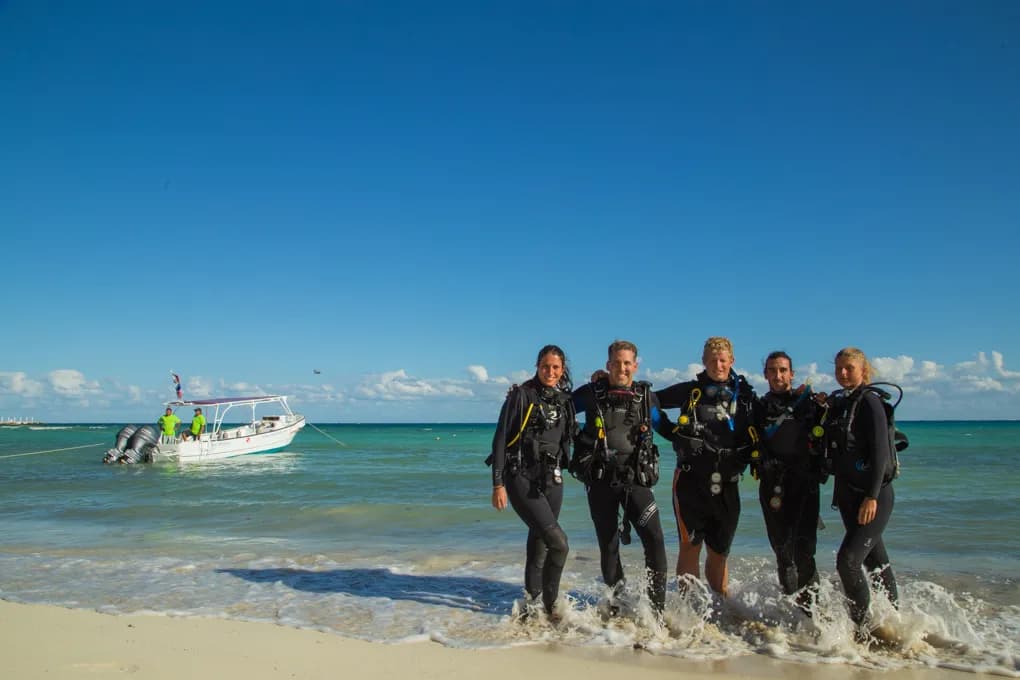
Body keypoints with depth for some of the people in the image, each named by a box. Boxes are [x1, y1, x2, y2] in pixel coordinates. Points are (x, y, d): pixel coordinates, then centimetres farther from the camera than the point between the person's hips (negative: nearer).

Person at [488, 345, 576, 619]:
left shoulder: (564, 400, 9)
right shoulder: (521, 395, -7)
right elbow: (500, 439, -9)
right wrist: (498, 484, -13)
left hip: (552, 480, 6)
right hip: (521, 480, -6)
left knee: (540, 545, 13)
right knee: (558, 542, -14)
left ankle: (532, 600, 28)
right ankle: (550, 606, 1)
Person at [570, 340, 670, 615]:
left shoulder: (645, 396, 6)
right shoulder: (591, 394, 2)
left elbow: (664, 426, 20)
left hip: (636, 479, 0)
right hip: (600, 481, 0)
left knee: (654, 540, -11)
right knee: (608, 545, 10)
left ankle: (657, 606, 2)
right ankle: (615, 603, 27)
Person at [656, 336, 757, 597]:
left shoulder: (745, 395, 8)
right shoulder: (691, 390, 4)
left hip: (726, 484, 2)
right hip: (691, 478, -2)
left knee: (720, 551, 12)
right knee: (690, 545, 1)